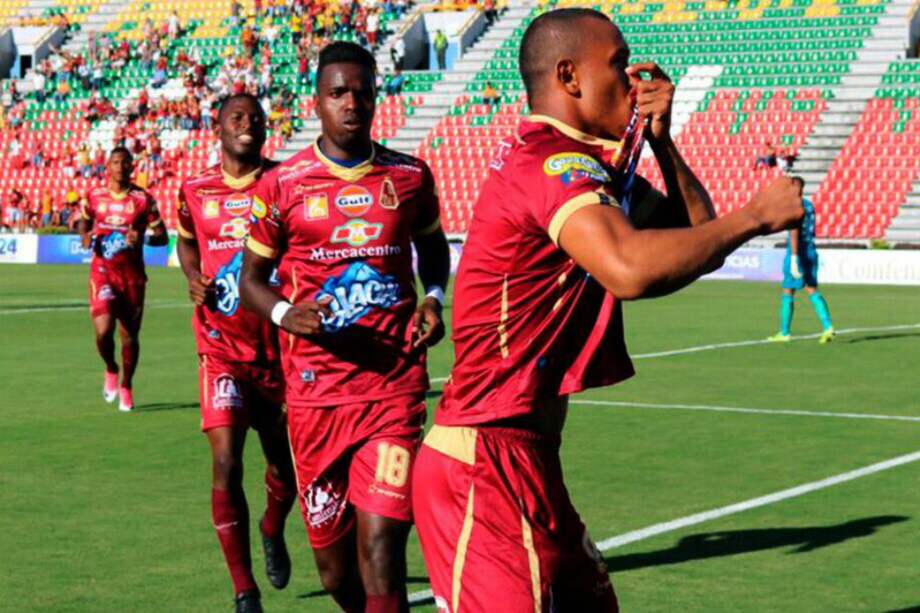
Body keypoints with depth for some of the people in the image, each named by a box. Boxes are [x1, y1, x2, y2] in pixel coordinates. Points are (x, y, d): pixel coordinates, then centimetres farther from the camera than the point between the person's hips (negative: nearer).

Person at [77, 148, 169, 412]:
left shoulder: (143, 199, -1)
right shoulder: (94, 197, 4)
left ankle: (126, 386, 28)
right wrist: (87, 237, -2)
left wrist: (142, 238, -21)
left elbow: (162, 237, 0)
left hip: (133, 273, 0)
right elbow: (83, 223, 21)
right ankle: (111, 369, 16)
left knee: (130, 334, 7)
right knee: (103, 330, -17)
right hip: (102, 271, 0)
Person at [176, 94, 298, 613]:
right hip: (223, 350, -1)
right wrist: (193, 276, 2)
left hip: (279, 350, 1)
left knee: (285, 464, 15)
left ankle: (273, 531, 50)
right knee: (227, 465, -15)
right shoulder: (195, 191, 2)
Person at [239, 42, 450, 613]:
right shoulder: (282, 186, 0)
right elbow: (251, 278, 8)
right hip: (315, 391, 1)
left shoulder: (410, 176, 5)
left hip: (395, 387, 0)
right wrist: (284, 314, -13)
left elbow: (433, 246, 24)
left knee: (380, 547, -13)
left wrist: (434, 298, 4)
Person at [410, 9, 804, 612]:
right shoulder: (554, 160, -17)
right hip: (485, 470, -11)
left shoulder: (585, 164, 15)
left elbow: (694, 227, 20)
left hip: (523, 463, 11)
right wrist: (756, 215, -22)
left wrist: (661, 139, 3)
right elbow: (629, 269, -36)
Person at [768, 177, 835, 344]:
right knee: (812, 290, 7)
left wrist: (794, 258, -25)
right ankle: (827, 327, -7)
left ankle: (785, 333, 8)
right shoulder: (809, 205, 13)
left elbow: (794, 232, -21)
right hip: (811, 252, 8)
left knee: (788, 292, 2)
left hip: (798, 253, -8)